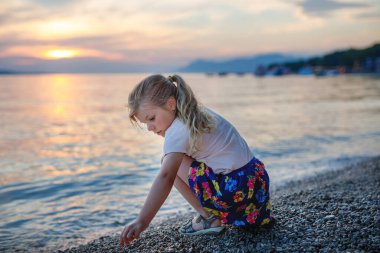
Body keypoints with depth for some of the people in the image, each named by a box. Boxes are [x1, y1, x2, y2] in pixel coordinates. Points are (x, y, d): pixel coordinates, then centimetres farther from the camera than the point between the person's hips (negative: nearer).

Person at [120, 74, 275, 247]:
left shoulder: (178, 131, -14)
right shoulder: (197, 114, 13)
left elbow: (165, 177, -27)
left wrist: (142, 221, -34)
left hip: (236, 188, -9)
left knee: (170, 164, -3)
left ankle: (208, 217, 2)